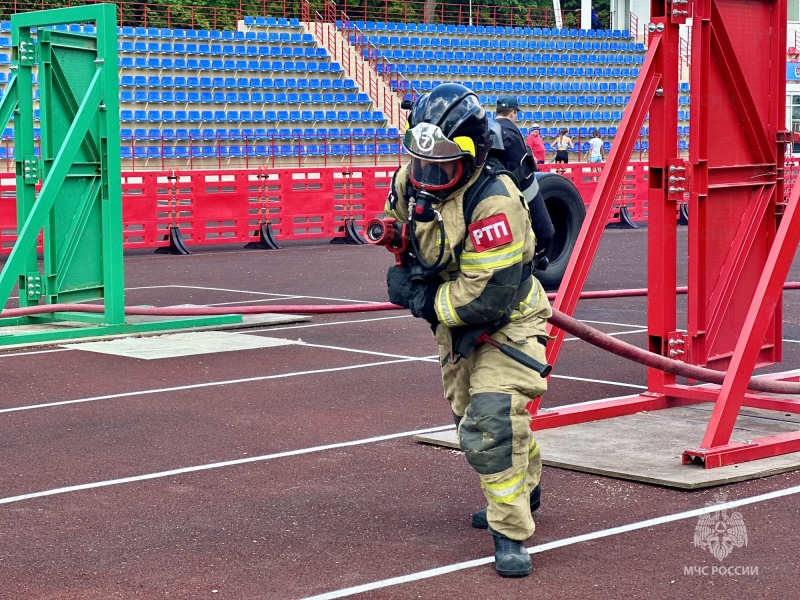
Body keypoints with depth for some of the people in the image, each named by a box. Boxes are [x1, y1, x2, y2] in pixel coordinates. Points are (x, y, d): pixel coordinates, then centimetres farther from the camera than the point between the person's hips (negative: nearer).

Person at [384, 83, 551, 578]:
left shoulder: (493, 203, -34)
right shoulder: (412, 181, -12)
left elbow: (490, 295, -34)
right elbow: (397, 226, 13)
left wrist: (424, 301, -25)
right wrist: (407, 269, -1)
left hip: (507, 324, -8)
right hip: (457, 327, 8)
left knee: (493, 422, -22)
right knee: (473, 417, 23)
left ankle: (511, 533, -11)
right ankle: (525, 490, 49)